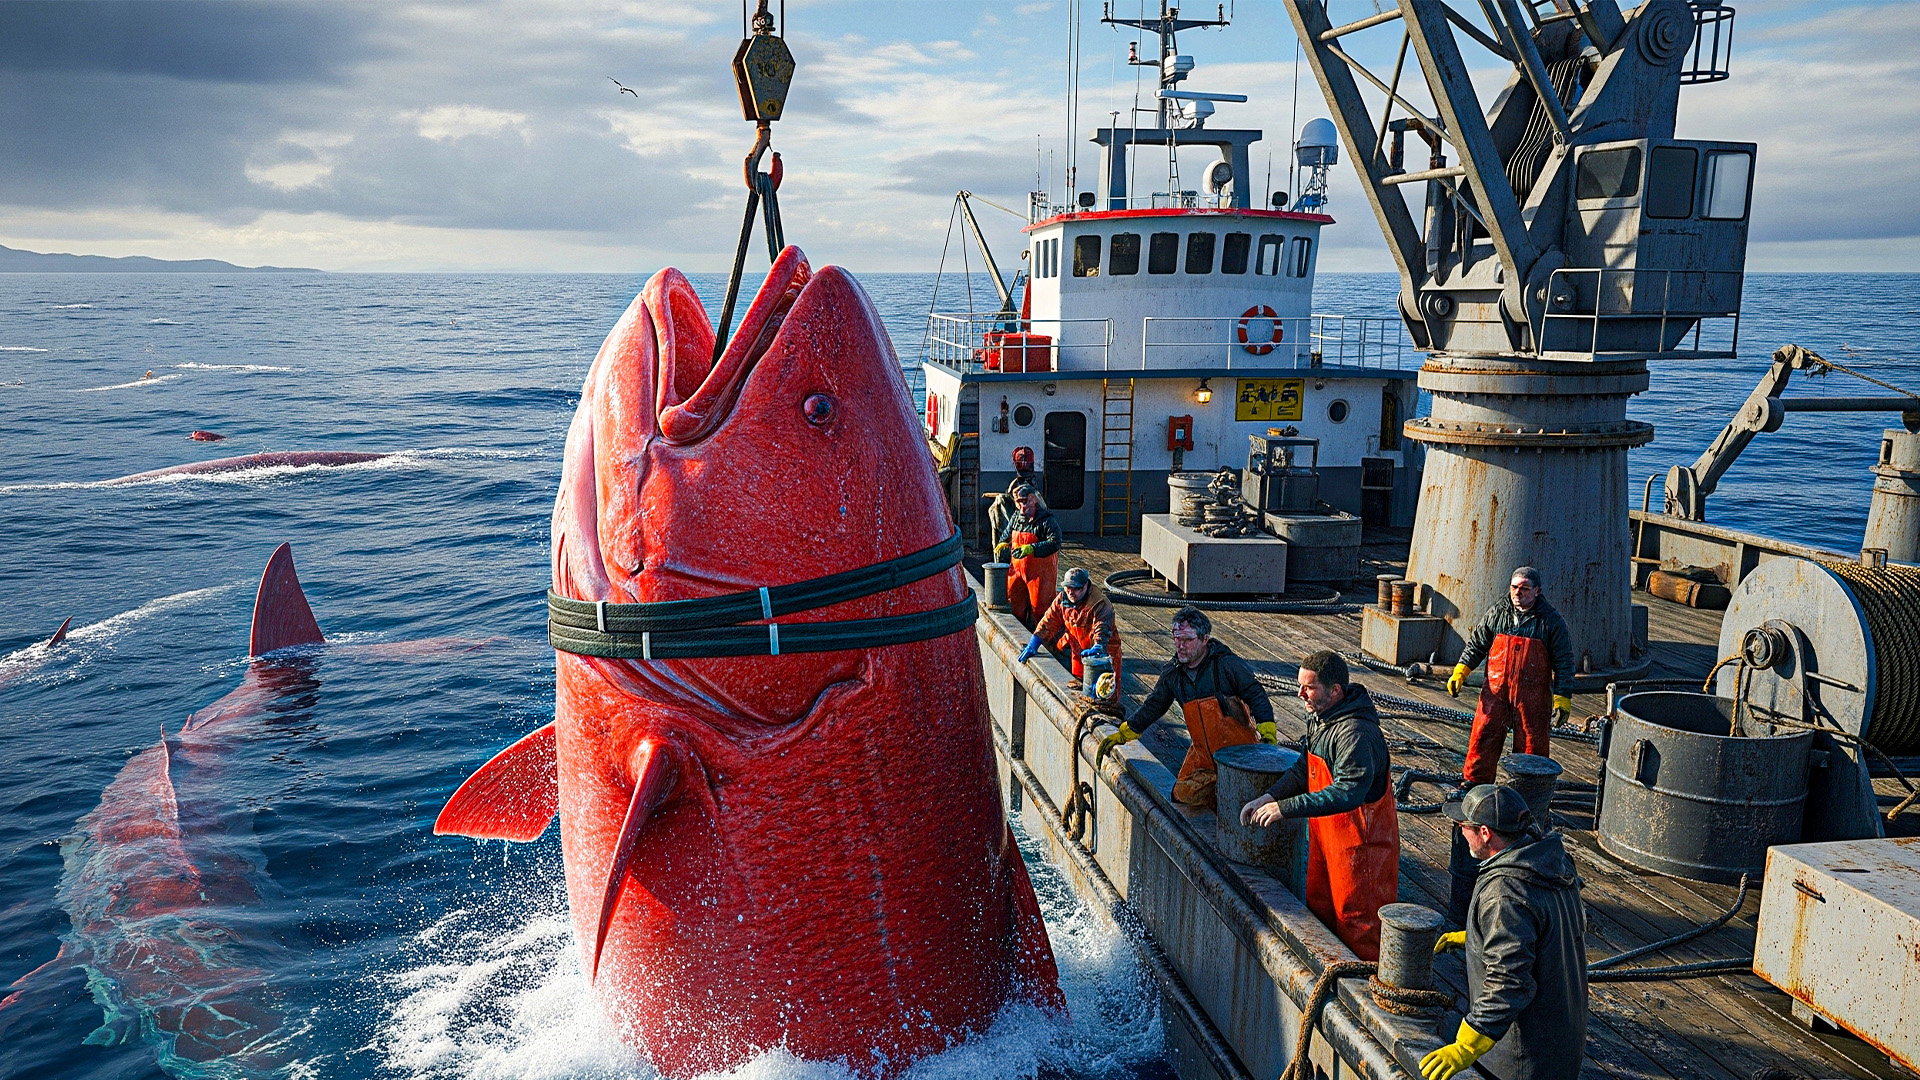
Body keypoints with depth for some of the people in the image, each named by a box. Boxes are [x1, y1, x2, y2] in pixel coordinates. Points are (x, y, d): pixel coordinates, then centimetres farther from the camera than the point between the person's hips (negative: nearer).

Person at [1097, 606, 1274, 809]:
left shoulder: (1227, 665, -14)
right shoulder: (1174, 672, 2)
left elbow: (1256, 697, -10)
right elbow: (1153, 706, 13)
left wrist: (1267, 735, -22)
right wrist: (1122, 735, 13)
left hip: (1238, 751, -5)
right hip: (1203, 753, 5)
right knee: (1184, 793, -5)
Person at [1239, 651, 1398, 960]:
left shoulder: (1356, 733, -30)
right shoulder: (1321, 718, 2)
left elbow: (1347, 792, -37)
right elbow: (1306, 769, 8)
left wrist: (1286, 807, -36)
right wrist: (1269, 797, -6)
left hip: (1360, 840, -10)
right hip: (1326, 831, 10)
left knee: (1357, 917, 5)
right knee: (1319, 906, 22)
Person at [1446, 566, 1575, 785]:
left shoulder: (1551, 621, -3)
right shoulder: (1496, 614, 5)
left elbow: (1563, 662, -2)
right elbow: (1476, 645, 12)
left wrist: (1562, 697, -8)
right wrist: (1460, 672, 1)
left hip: (1532, 696, -2)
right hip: (1496, 691, 2)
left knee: (1531, 744, 3)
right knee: (1483, 736, 1)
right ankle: (1475, 782, 15)